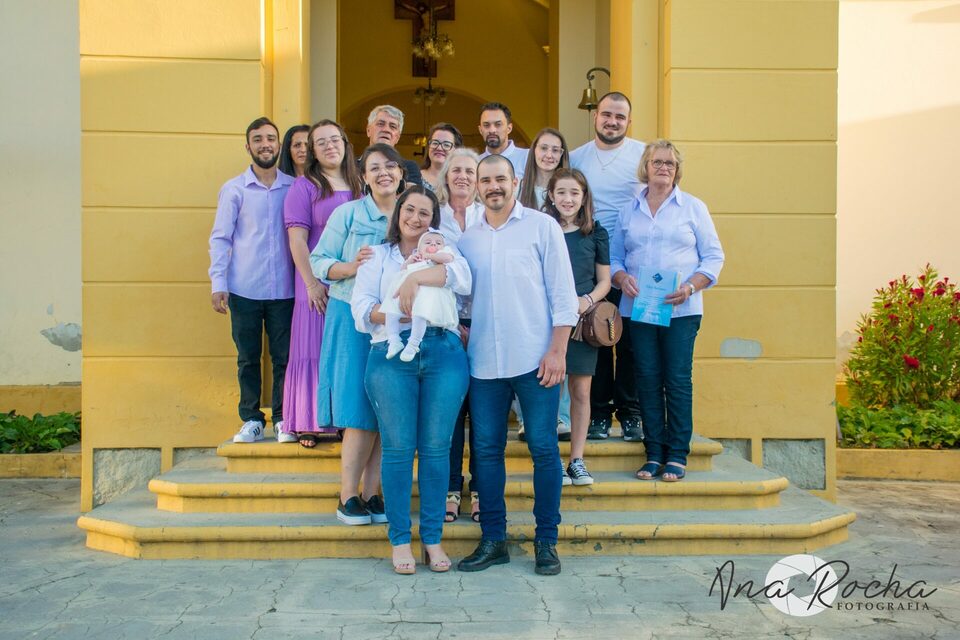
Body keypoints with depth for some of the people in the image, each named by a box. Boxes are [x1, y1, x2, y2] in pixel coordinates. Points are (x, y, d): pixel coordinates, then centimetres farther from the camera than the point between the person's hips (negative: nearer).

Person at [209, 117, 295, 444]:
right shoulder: (233, 189, 3)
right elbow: (220, 238, 4)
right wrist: (217, 282, -5)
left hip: (284, 289, 1)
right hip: (244, 290, 0)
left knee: (284, 356, 4)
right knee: (248, 358, 7)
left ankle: (282, 418, 16)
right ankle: (251, 420, 17)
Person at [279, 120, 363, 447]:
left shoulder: (359, 187, 13)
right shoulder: (304, 186, 0)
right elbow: (296, 238, -7)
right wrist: (311, 283, -14)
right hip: (319, 284, -4)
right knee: (315, 351, -1)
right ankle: (309, 425, 6)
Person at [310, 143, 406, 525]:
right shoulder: (348, 213, 2)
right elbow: (318, 261, -1)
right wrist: (350, 267, -19)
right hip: (353, 318, -3)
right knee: (360, 412, -4)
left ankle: (371, 494, 14)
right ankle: (347, 497, 7)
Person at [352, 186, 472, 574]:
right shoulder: (378, 257, 18)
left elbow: (463, 276, -6)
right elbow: (361, 308, 4)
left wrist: (415, 278, -15)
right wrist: (395, 313, -14)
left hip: (443, 354, 0)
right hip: (391, 356, 0)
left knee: (436, 448, 2)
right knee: (398, 448, 0)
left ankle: (432, 538, 12)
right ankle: (400, 539, 10)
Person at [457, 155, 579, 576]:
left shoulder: (542, 227, 3)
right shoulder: (467, 239, 13)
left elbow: (562, 293, -2)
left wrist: (557, 351, -9)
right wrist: (463, 339, 2)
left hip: (535, 359, -3)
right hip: (484, 362, 4)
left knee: (543, 448, 1)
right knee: (486, 449, 6)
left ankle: (547, 541, 14)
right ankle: (493, 540, 18)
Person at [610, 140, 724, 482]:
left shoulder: (693, 207, 8)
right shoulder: (629, 211, 14)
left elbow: (713, 257, 4)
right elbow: (615, 256, 14)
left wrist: (690, 287, -11)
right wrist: (622, 278, -7)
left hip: (681, 310, -2)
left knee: (678, 379, -3)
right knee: (647, 379, 2)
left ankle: (677, 455, 6)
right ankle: (654, 453, 11)